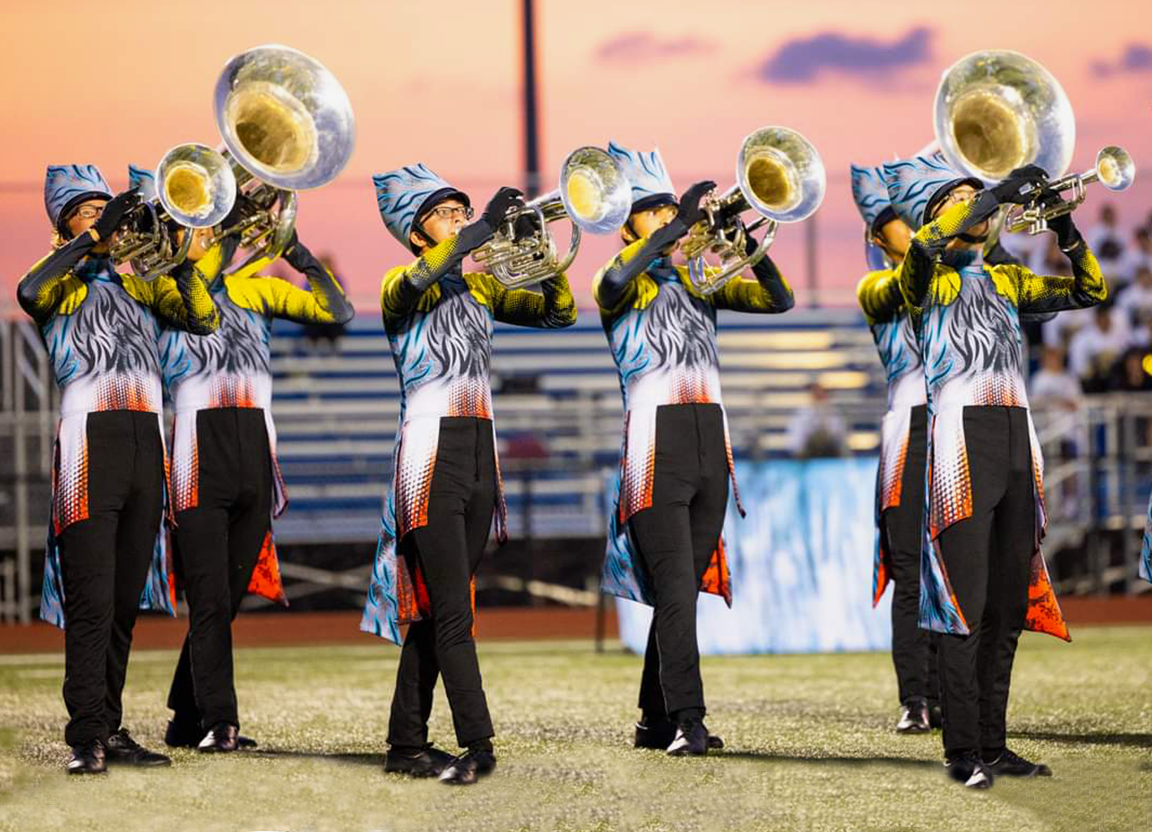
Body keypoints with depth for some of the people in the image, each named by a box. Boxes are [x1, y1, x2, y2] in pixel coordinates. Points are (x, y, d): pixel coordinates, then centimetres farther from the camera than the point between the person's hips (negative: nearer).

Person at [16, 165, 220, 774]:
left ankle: (111, 730, 11)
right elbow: (30, 291, -18)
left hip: (145, 443, 5)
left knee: (125, 602, 7)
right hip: (90, 441, -5)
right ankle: (87, 739, -13)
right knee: (92, 602, -12)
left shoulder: (137, 285, 20)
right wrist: (95, 236, -17)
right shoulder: (63, 283, 6)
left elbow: (203, 319, 8)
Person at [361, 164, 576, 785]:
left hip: (478, 454, 6)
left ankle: (407, 744, 11)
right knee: (453, 611, -12)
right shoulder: (402, 286, -2)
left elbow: (559, 313, 9)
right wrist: (487, 227, -29)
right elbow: (416, 280, -27)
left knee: (435, 612, 8)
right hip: (430, 456, -6)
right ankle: (477, 744, -16)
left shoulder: (480, 287, 16)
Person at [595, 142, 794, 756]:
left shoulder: (699, 283, 18)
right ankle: (686, 722, -17)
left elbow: (779, 300, 8)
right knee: (675, 588, -13)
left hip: (710, 443, 6)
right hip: (655, 445, -6)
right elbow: (613, 281, -24)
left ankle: (656, 721, 14)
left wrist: (751, 245, -9)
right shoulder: (622, 284, 2)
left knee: (685, 588, 8)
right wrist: (677, 227, -23)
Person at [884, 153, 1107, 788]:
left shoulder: (1005, 280, 21)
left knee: (1008, 605, 7)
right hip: (962, 437, -6)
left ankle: (993, 744, 11)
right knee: (966, 603, -10)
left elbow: (1088, 292, 18)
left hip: (1016, 440, 6)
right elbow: (928, 243, -21)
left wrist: (1065, 230, 3)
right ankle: (963, 751, -10)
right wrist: (1002, 192, -17)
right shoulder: (928, 275, 3)